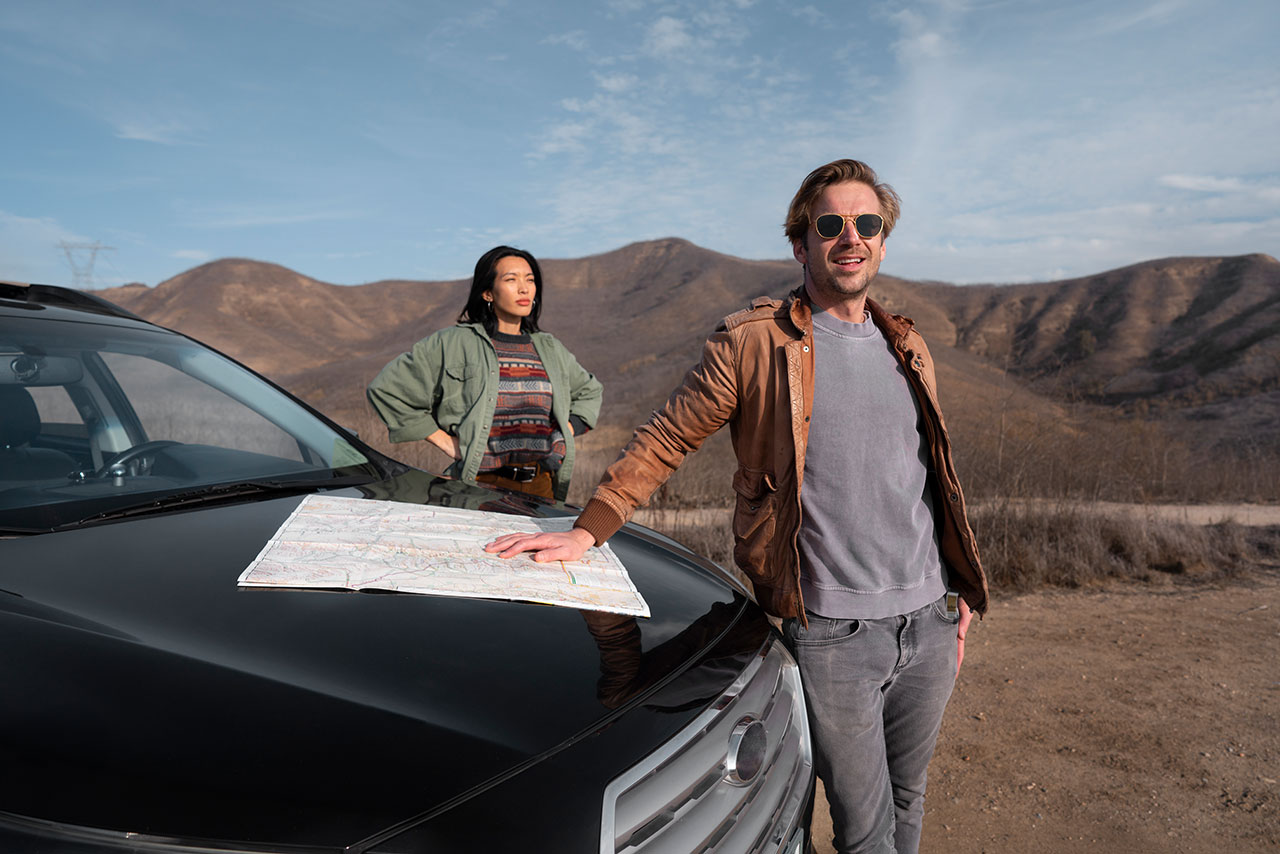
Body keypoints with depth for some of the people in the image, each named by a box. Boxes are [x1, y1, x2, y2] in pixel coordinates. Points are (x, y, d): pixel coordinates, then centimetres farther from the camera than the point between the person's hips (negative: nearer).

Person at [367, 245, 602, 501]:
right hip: (483, 487, -4)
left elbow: (590, 392, 33)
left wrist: (566, 431, 16)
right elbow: (385, 388, 3)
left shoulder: (549, 349, 16)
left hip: (542, 487, 4)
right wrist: (444, 441, 0)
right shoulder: (455, 343, 1)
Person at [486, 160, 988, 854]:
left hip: (928, 620, 6)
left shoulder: (907, 348, 10)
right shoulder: (753, 342, -7)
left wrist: (957, 593, 17)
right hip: (832, 632, -5)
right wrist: (587, 530, -14)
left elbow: (935, 477, 17)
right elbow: (664, 440, -5)